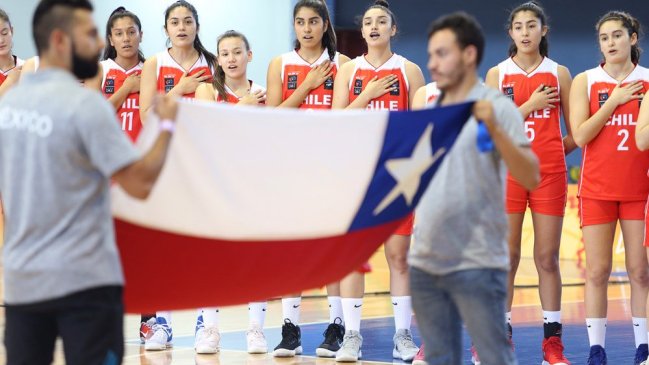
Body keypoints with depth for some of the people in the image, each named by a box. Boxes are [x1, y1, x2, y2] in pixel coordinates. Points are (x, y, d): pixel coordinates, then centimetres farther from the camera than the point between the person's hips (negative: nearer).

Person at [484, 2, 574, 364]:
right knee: (506, 257, 1)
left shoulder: (559, 74, 5)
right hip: (508, 173, 0)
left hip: (549, 174, 0)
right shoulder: (497, 74, 4)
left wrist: (555, 151, 0)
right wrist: (530, 105, -12)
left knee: (548, 258, 2)